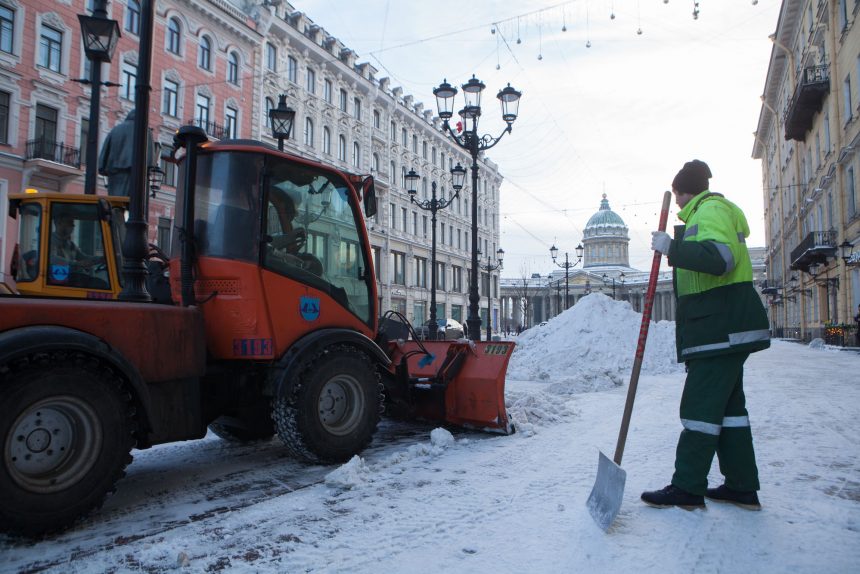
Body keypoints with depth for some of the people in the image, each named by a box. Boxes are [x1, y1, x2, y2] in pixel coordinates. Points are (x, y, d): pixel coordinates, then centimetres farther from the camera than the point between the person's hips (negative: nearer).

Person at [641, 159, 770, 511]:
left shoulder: (711, 209, -9)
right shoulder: (709, 212, 24)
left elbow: (720, 258, -28)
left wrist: (671, 248, -24)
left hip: (721, 329, -11)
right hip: (726, 329, 11)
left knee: (700, 405, -9)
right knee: (728, 404, 11)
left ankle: (687, 488, -3)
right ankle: (742, 486, 17)